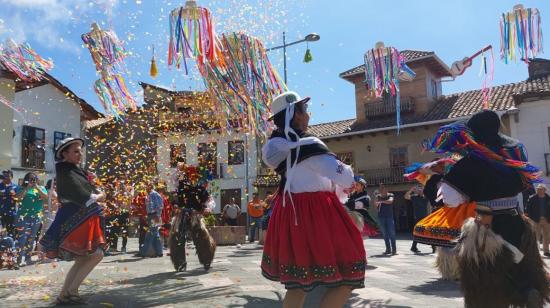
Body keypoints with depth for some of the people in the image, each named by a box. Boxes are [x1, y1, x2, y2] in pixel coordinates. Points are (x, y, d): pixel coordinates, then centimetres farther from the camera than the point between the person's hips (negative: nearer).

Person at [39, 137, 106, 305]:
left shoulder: (76, 170, 16)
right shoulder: (66, 173, -13)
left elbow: (94, 191, 18)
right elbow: (84, 198, -20)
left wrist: (97, 193, -2)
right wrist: (99, 196, -3)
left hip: (81, 218, 10)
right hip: (77, 219, -10)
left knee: (82, 260, 13)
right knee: (97, 254, -10)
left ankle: (64, 295, 17)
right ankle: (70, 291, -3)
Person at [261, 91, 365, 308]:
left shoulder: (276, 146, 7)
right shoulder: (307, 145, -18)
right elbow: (344, 177, -21)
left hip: (291, 213, 9)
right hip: (316, 214, -9)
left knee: (297, 283, 17)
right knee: (347, 278, 4)